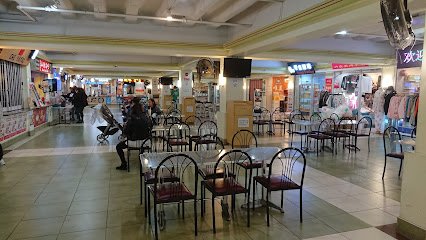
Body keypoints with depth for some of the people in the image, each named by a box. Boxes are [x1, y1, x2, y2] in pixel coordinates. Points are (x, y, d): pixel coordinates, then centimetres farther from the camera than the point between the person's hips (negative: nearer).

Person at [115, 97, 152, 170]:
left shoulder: (132, 119, -20)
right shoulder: (146, 117, -5)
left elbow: (125, 132, -15)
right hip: (145, 140, 6)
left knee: (118, 147, 15)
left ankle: (124, 165, 14)